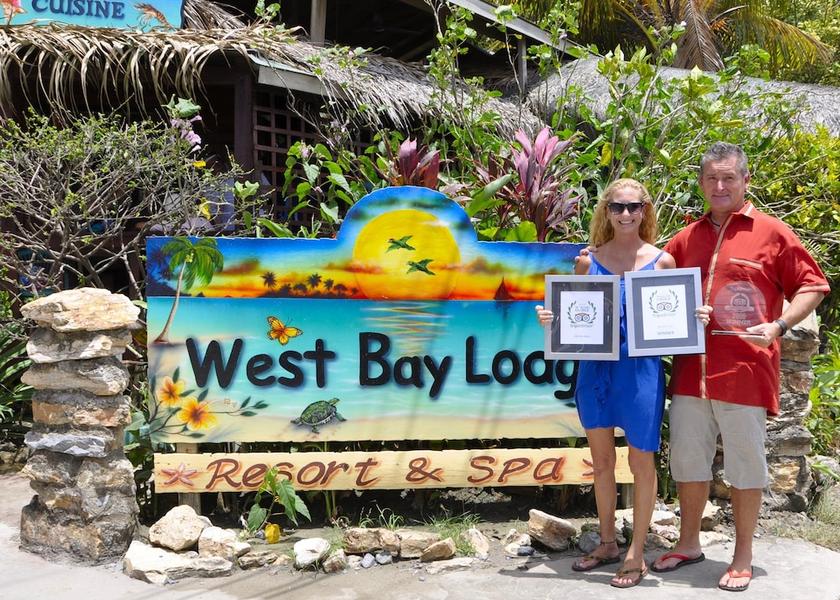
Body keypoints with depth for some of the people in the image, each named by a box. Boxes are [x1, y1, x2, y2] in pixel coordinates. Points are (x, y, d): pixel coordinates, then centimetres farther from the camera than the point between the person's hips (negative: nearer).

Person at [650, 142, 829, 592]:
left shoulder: (772, 233, 0)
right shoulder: (686, 239, 12)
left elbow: (811, 286, 0)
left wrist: (779, 325, -14)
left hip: (744, 372, -4)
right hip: (690, 371, 5)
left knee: (745, 466, 5)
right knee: (687, 459, 12)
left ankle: (743, 556, 19)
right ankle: (688, 544, 29)